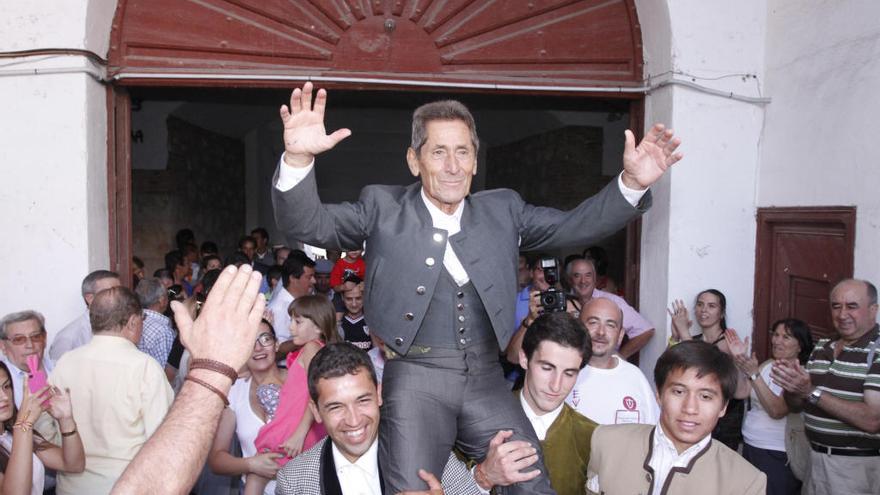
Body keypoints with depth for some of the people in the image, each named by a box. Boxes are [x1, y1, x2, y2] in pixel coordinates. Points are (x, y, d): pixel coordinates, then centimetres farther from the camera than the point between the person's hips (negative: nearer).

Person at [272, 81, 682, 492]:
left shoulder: (503, 209, 10)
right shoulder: (383, 207, 2)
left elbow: (576, 226, 10)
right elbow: (306, 225, -5)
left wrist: (632, 182, -5)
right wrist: (298, 159, -23)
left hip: (486, 381, 3)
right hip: (415, 381, -2)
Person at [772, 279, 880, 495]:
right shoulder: (821, 347, 6)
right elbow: (796, 404, 10)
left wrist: (811, 392, -27)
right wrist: (791, 384, -12)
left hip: (856, 465, -5)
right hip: (814, 458, 6)